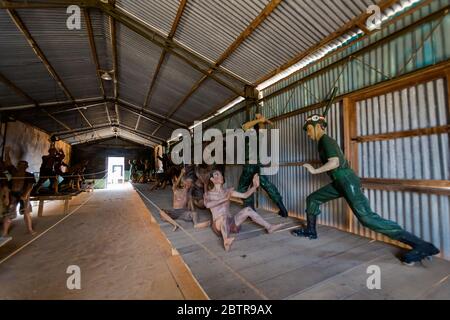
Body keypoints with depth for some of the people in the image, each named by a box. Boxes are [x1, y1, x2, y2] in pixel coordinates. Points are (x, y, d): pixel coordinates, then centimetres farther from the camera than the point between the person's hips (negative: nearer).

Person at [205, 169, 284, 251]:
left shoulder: (228, 191, 7)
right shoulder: (208, 194, -5)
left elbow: (245, 195, 3)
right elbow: (207, 205, -28)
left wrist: (254, 186, -12)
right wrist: (225, 199, -33)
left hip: (231, 223, 5)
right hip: (219, 225, -5)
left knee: (248, 210, -11)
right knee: (223, 216, -37)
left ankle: (269, 227, -4)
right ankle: (226, 242, -61)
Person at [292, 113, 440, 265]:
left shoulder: (326, 140, -11)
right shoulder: (322, 142, 18)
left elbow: (334, 162, -23)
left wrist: (315, 171, -15)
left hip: (346, 180, -10)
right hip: (339, 182, 10)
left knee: (367, 217, -15)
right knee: (312, 199, 12)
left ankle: (421, 245, -5)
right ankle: (310, 230, 22)